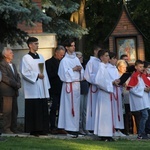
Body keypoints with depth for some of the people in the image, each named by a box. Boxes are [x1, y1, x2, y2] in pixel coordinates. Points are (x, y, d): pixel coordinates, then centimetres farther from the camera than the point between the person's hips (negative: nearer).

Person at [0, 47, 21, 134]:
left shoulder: (13, 65, 21)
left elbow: (17, 76, 20)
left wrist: (18, 84, -1)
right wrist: (16, 84, -14)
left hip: (14, 91, 8)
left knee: (14, 110, 7)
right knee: (7, 110, -7)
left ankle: (14, 128, 12)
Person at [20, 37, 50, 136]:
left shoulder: (41, 57, 16)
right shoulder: (26, 58, -3)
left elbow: (44, 72, 16)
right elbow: (24, 72, -11)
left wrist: (47, 86, 11)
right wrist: (37, 75, -14)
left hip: (42, 88, 6)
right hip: (32, 88, -6)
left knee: (43, 109, 4)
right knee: (33, 110, -5)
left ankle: (42, 129, 8)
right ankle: (34, 130, -1)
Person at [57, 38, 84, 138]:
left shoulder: (76, 59, 15)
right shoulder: (64, 60, -5)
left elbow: (82, 71, 17)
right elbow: (64, 73, -12)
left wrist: (80, 69, -3)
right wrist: (73, 69, -12)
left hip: (77, 84, 7)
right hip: (69, 85, -7)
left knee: (77, 106, 7)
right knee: (70, 106, -7)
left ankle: (75, 128, 12)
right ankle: (70, 129, -5)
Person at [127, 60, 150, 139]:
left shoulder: (143, 75, 13)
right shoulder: (134, 76, -9)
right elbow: (131, 88, -15)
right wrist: (143, 89, -15)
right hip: (139, 99, -8)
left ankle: (142, 133, 16)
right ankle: (140, 134, -8)